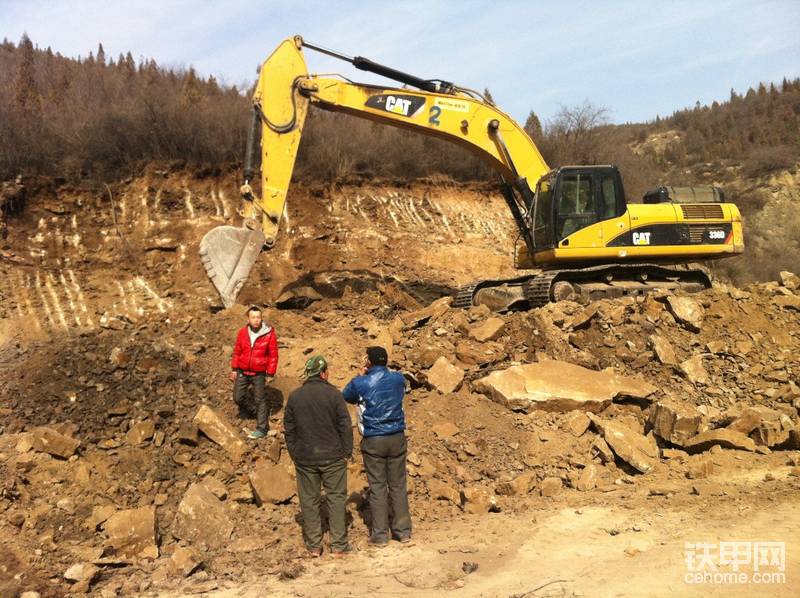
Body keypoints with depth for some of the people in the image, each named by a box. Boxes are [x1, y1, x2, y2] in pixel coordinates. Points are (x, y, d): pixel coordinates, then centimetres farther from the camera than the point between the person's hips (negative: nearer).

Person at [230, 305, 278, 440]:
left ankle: (261, 428, 10)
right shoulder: (242, 332, -3)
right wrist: (234, 369, 5)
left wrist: (270, 374, -7)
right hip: (242, 372, 3)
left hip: (259, 374, -3)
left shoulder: (269, 334, -13)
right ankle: (247, 408, 42)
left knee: (260, 400, 2)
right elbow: (237, 351, 7)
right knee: (238, 397, 9)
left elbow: (273, 355, -8)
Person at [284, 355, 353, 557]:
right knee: (336, 498, 7)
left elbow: (289, 429, 6)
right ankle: (338, 545, 10)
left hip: (304, 458, 2)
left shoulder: (294, 397, 1)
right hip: (332, 457, -2)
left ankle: (314, 546, 15)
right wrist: (347, 451, 2)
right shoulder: (333, 394, -8)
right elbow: (345, 426, -7)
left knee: (309, 500, 10)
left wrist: (294, 454, 15)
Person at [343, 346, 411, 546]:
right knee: (398, 485, 12)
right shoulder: (398, 379, -1)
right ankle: (403, 531, 19)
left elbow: (346, 396, 11)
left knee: (377, 487, 5)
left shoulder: (360, 383, -10)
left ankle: (380, 535, 10)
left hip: (373, 441, -3)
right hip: (397, 438, 3)